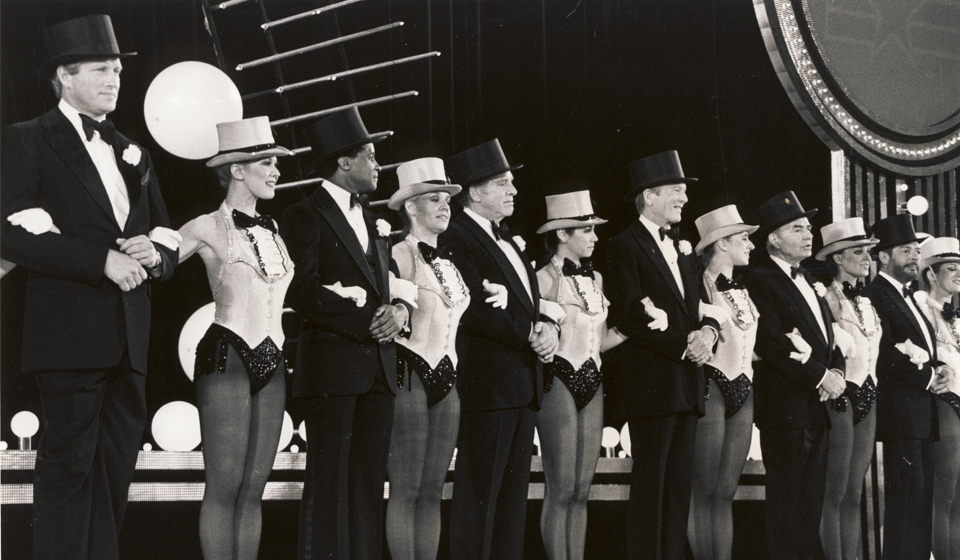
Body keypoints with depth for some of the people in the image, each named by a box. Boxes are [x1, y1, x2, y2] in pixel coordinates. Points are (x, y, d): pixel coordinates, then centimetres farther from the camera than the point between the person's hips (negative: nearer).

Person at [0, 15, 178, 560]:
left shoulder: (133, 154, 22)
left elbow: (169, 243, 21)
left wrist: (154, 254, -4)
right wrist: (103, 259, -17)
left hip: (129, 339, 6)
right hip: (71, 334, -6)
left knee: (115, 471, 5)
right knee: (69, 468, -8)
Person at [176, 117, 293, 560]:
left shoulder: (273, 231, 15)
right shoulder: (210, 228, -3)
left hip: (270, 364, 6)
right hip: (227, 358, -6)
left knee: (254, 488, 6)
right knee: (224, 487, -7)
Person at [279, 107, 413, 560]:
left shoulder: (373, 222, 22)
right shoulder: (304, 216, -3)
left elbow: (391, 285, 22)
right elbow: (303, 292, -13)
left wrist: (397, 310, -2)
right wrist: (368, 320, -15)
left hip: (378, 368, 7)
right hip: (332, 365, -7)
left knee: (369, 484, 6)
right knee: (329, 482, -8)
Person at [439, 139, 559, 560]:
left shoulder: (506, 239, 20)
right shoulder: (456, 238, -10)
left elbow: (529, 300, 21)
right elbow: (474, 309, -18)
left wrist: (547, 327, -1)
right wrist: (531, 334, -15)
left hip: (524, 383, 9)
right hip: (487, 381, -9)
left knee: (514, 491, 11)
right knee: (479, 492, -7)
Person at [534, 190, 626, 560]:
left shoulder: (595, 279, 14)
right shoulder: (545, 279, -7)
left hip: (592, 383, 7)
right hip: (559, 380, -7)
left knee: (582, 489, 6)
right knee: (561, 488, -6)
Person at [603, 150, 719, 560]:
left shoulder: (682, 248, 20)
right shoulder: (625, 247, -5)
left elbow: (697, 307, 21)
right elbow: (629, 318, -13)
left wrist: (707, 330, -2)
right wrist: (683, 346, -14)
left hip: (687, 384, 8)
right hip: (651, 383, -8)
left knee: (678, 484, 6)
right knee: (650, 481, -7)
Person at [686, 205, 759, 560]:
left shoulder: (743, 288, 18)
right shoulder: (698, 285, -6)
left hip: (743, 390, 7)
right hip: (711, 386, -7)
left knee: (726, 491, 7)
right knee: (704, 491, -5)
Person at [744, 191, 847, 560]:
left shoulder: (810, 282, 20)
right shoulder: (761, 281, -8)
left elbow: (830, 337, 20)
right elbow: (772, 343, -17)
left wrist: (837, 371, 0)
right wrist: (820, 376, -16)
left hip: (818, 405, 8)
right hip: (785, 405, -8)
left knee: (812, 499, 10)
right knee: (787, 500, -6)